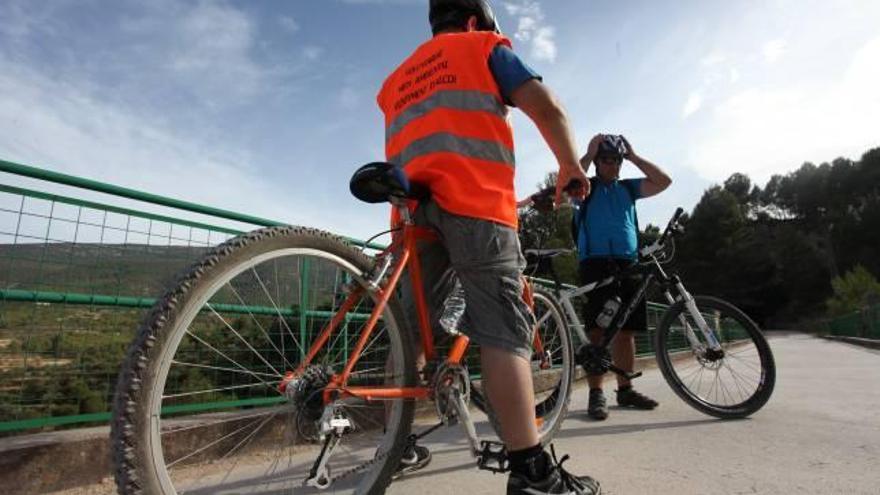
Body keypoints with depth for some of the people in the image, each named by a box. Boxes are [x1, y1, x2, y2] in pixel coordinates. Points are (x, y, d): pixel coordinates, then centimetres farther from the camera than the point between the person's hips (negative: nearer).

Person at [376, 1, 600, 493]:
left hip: (414, 206, 6)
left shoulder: (399, 76, 35)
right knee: (504, 331, -10)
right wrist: (571, 164, 12)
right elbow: (545, 105, 3)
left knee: (412, 325, 11)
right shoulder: (483, 46, 17)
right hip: (474, 200, -6)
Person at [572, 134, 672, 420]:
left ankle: (625, 390, 21)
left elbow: (663, 181, 11)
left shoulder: (628, 188, 21)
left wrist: (633, 156, 12)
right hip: (596, 262, -5)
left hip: (628, 263, 5)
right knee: (599, 329, -9)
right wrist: (589, 153, -5)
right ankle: (596, 394, -3)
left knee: (626, 329, 9)